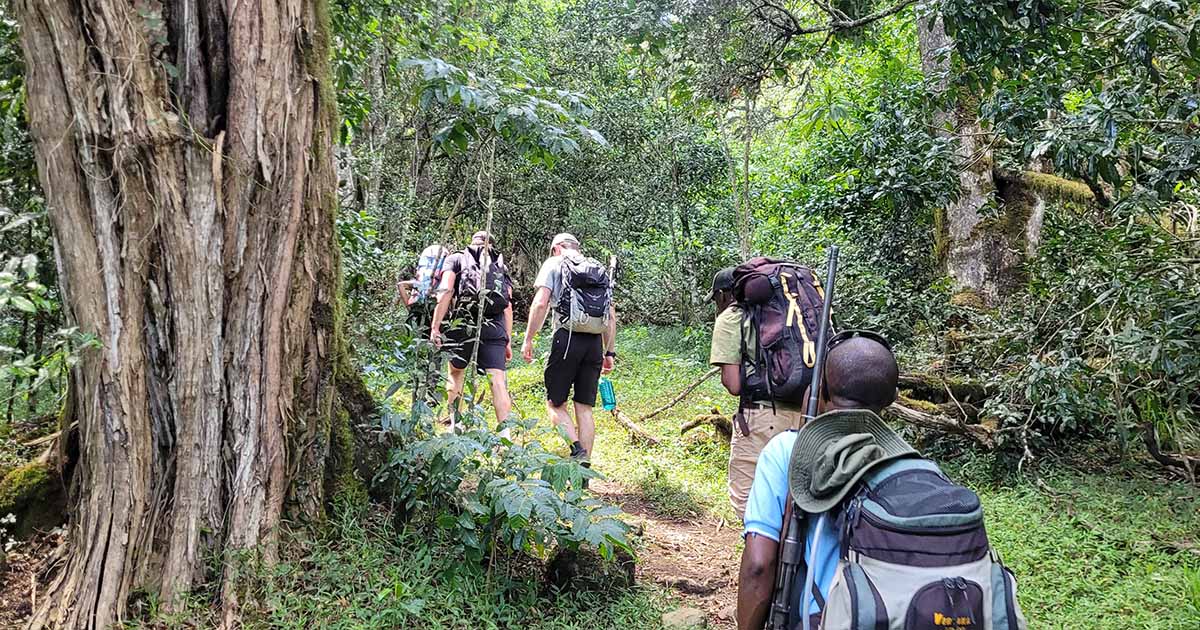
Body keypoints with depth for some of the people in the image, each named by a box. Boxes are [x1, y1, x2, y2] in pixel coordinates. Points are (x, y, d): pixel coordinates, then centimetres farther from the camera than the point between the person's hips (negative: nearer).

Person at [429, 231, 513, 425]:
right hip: (495, 328, 1)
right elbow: (508, 306, 14)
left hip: (463, 323, -1)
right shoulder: (501, 266, 24)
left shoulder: (456, 259, 17)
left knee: (456, 372, 21)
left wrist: (435, 327, -3)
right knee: (498, 380, -4)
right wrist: (508, 341, 15)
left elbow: (445, 291, 1)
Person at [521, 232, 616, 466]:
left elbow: (540, 303, -6)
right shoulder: (599, 270, 21)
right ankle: (584, 466, 5)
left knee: (555, 403, 4)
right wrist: (610, 352, 20)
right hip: (595, 342, 4)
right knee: (585, 408, 8)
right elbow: (611, 316, 17)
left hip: (567, 338, -4)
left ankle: (576, 448, -17)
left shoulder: (554, 264, 7)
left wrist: (528, 339, -2)